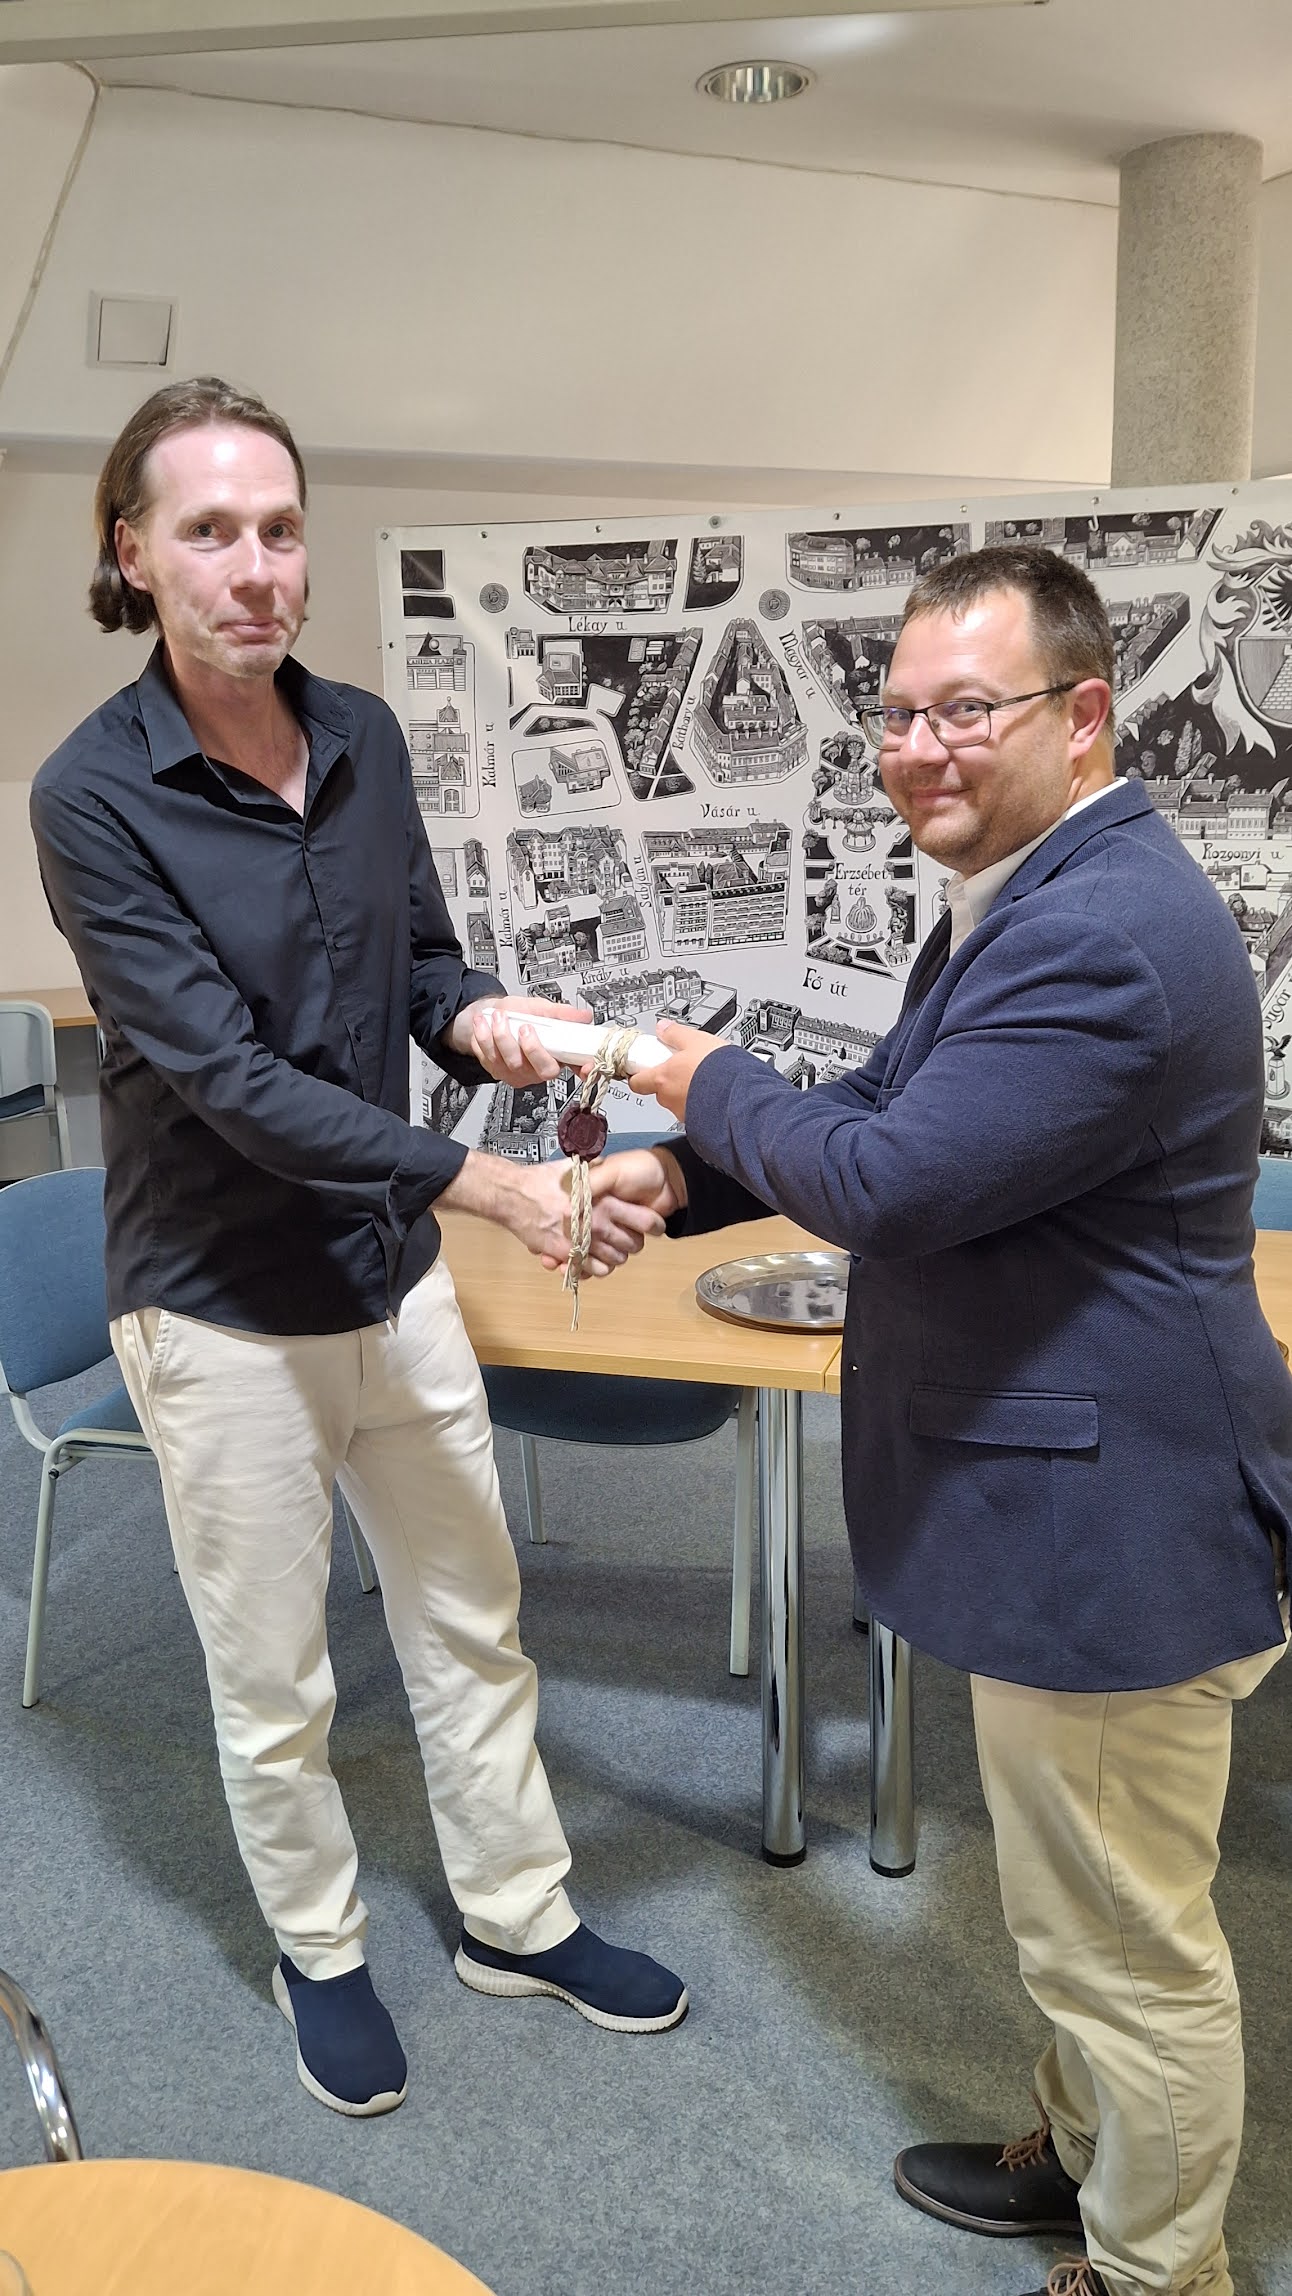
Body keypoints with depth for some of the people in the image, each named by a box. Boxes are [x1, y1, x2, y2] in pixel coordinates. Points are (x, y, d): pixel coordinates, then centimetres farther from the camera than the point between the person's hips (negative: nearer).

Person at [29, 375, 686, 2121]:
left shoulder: (364, 738, -2)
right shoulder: (94, 796, -19)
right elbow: (227, 1077, -24)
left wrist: (478, 1015, -16)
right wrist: (492, 1184, -30)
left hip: (394, 1271, 5)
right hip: (225, 1308, -5)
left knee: (471, 1624, 18)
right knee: (274, 1684, 13)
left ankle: (516, 1916, 40)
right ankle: (320, 1953, 40)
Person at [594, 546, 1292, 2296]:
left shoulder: (1106, 937, -26)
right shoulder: (1034, 897, 10)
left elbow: (889, 1179, -29)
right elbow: (898, 1107, 16)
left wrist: (711, 1081, -10)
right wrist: (690, 1178, 3)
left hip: (1115, 1527, -11)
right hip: (1067, 1505, 11)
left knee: (1126, 1939, 11)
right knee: (1082, 1908, 28)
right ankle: (1084, 2156, 50)